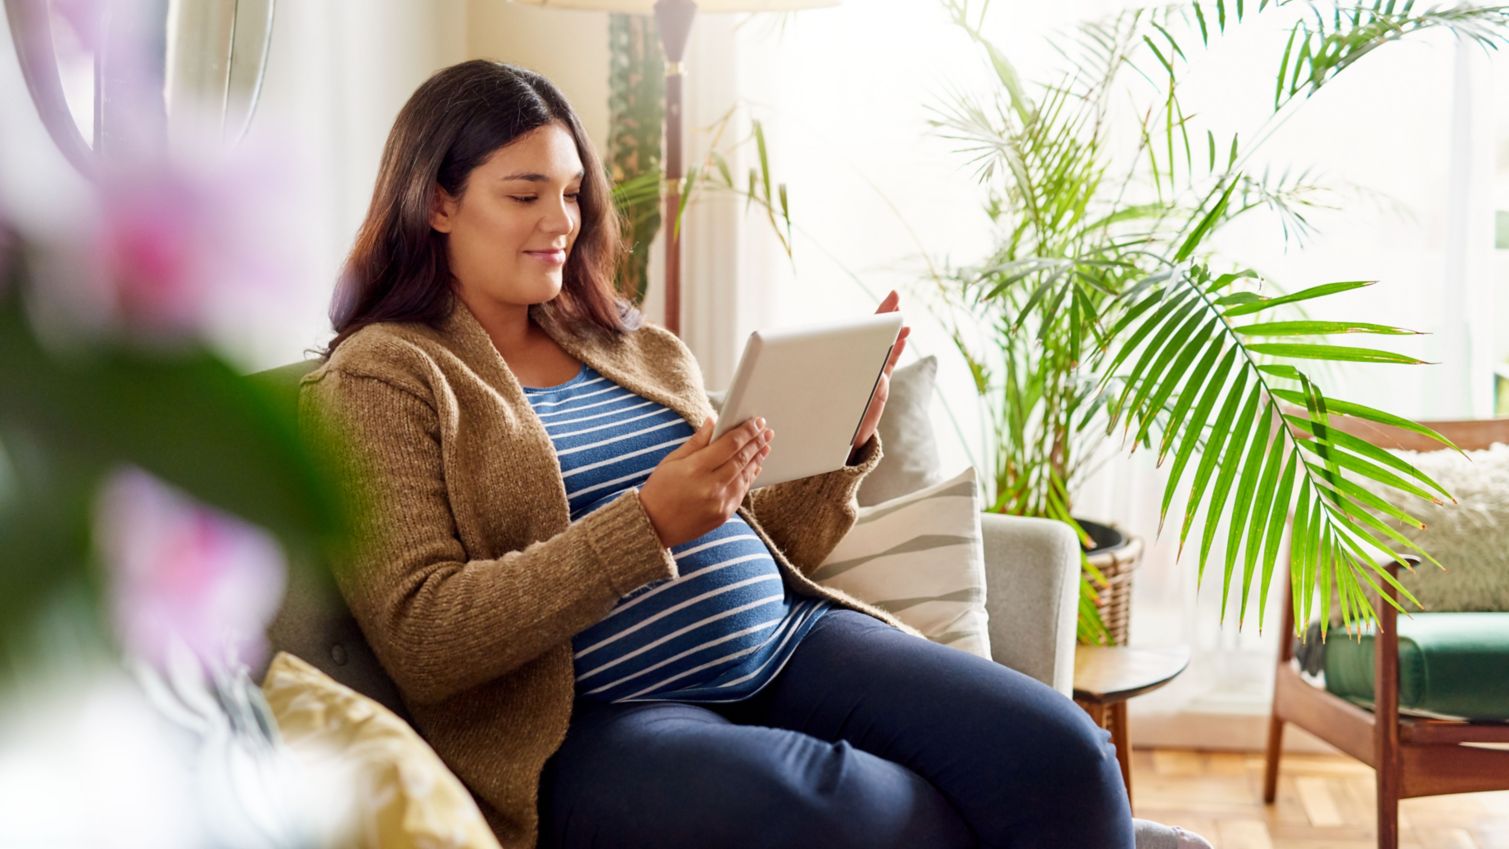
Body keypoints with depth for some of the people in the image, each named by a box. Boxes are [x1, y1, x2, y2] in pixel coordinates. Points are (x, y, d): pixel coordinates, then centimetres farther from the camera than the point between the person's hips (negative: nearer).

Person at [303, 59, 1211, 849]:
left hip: (781, 646, 6)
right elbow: (419, 639, -12)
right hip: (592, 723, -5)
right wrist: (650, 524, -20)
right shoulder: (381, 376, 1)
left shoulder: (633, 344, 18)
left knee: (1063, 752, -17)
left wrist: (844, 444, 3)